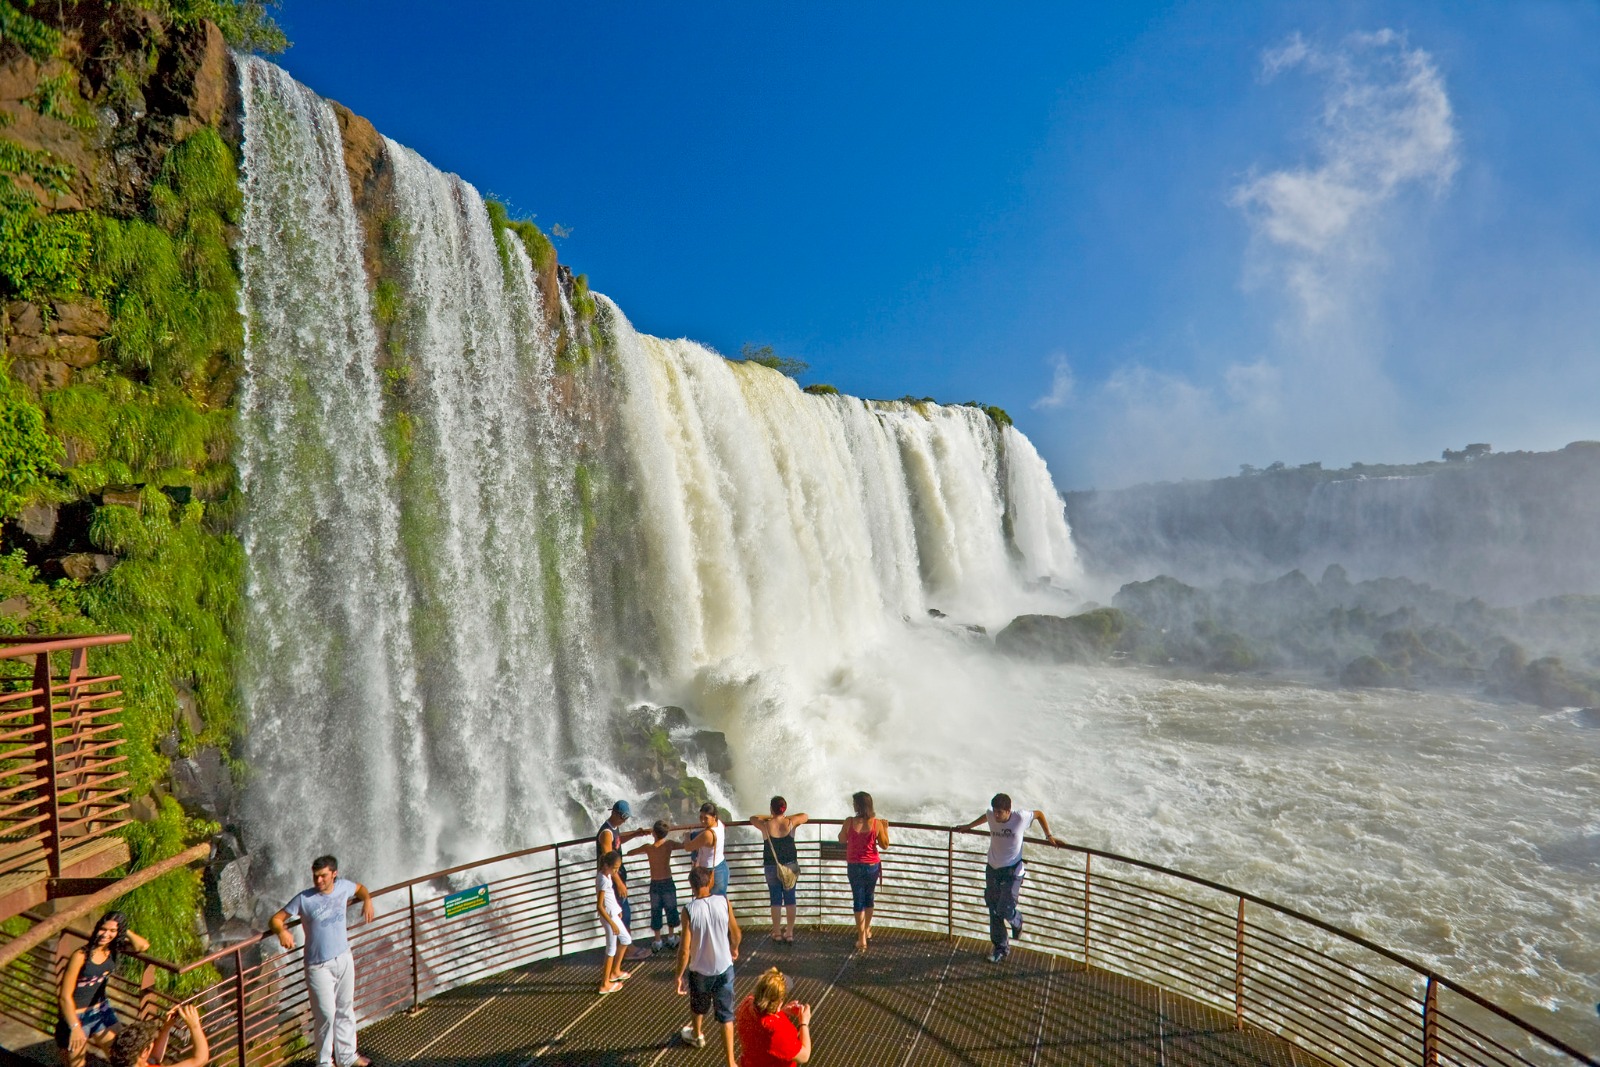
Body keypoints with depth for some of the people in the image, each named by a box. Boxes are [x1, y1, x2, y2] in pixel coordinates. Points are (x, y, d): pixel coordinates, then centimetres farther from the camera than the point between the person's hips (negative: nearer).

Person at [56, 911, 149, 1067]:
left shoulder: (114, 948, -9)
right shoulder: (81, 955, -23)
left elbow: (143, 945, -29)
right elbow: (65, 996, -18)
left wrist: (124, 930, -24)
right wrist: (75, 1027, -20)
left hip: (102, 1012, 5)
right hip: (76, 1017, -5)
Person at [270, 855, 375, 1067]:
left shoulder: (343, 887, -4)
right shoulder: (304, 899, -15)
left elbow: (360, 888, 17)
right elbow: (276, 919, -13)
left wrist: (367, 901, -1)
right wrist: (282, 932, -33)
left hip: (344, 959, 4)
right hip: (319, 966, -4)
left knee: (345, 1010, 17)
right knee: (326, 1014, -1)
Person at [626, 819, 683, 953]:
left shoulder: (648, 847, -19)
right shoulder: (669, 844, -18)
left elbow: (629, 853, -7)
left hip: (655, 885, 0)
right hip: (668, 883, 1)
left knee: (656, 912, 16)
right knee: (671, 910, 19)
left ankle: (657, 942, 26)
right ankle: (671, 939, 32)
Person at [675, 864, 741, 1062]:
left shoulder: (689, 910, -21)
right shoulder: (723, 902, -14)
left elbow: (685, 949, -18)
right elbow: (736, 934, -1)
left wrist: (680, 975, -4)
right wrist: (734, 949, 19)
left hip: (700, 970, -1)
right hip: (724, 968, 1)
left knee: (699, 1006, 28)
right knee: (726, 1014, 12)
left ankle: (697, 1035, 54)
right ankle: (730, 1061, 12)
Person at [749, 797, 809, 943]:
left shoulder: (766, 826, -14)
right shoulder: (791, 823, -12)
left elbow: (752, 818, 7)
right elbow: (806, 816, 8)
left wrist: (769, 817, 12)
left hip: (771, 867, -1)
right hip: (790, 865, 1)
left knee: (775, 900, 10)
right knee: (790, 900, 10)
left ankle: (777, 933, 17)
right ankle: (790, 933, 14)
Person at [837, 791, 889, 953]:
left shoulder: (850, 822, -14)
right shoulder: (877, 823, -12)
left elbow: (842, 839, 2)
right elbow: (884, 845, -2)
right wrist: (886, 829, 11)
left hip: (855, 866, -2)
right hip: (873, 866, 2)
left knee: (858, 900, 7)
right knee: (869, 898, 22)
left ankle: (861, 939, 7)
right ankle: (867, 930, 39)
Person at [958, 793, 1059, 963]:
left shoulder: (1020, 818, -19)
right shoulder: (991, 816, -10)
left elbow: (1039, 814, 0)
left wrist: (1048, 835, 1)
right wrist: (969, 826, 30)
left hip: (1012, 872, -4)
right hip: (992, 869, 4)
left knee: (1005, 910, -12)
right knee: (994, 912, 8)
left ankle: (1017, 921, 25)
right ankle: (1001, 947, 27)